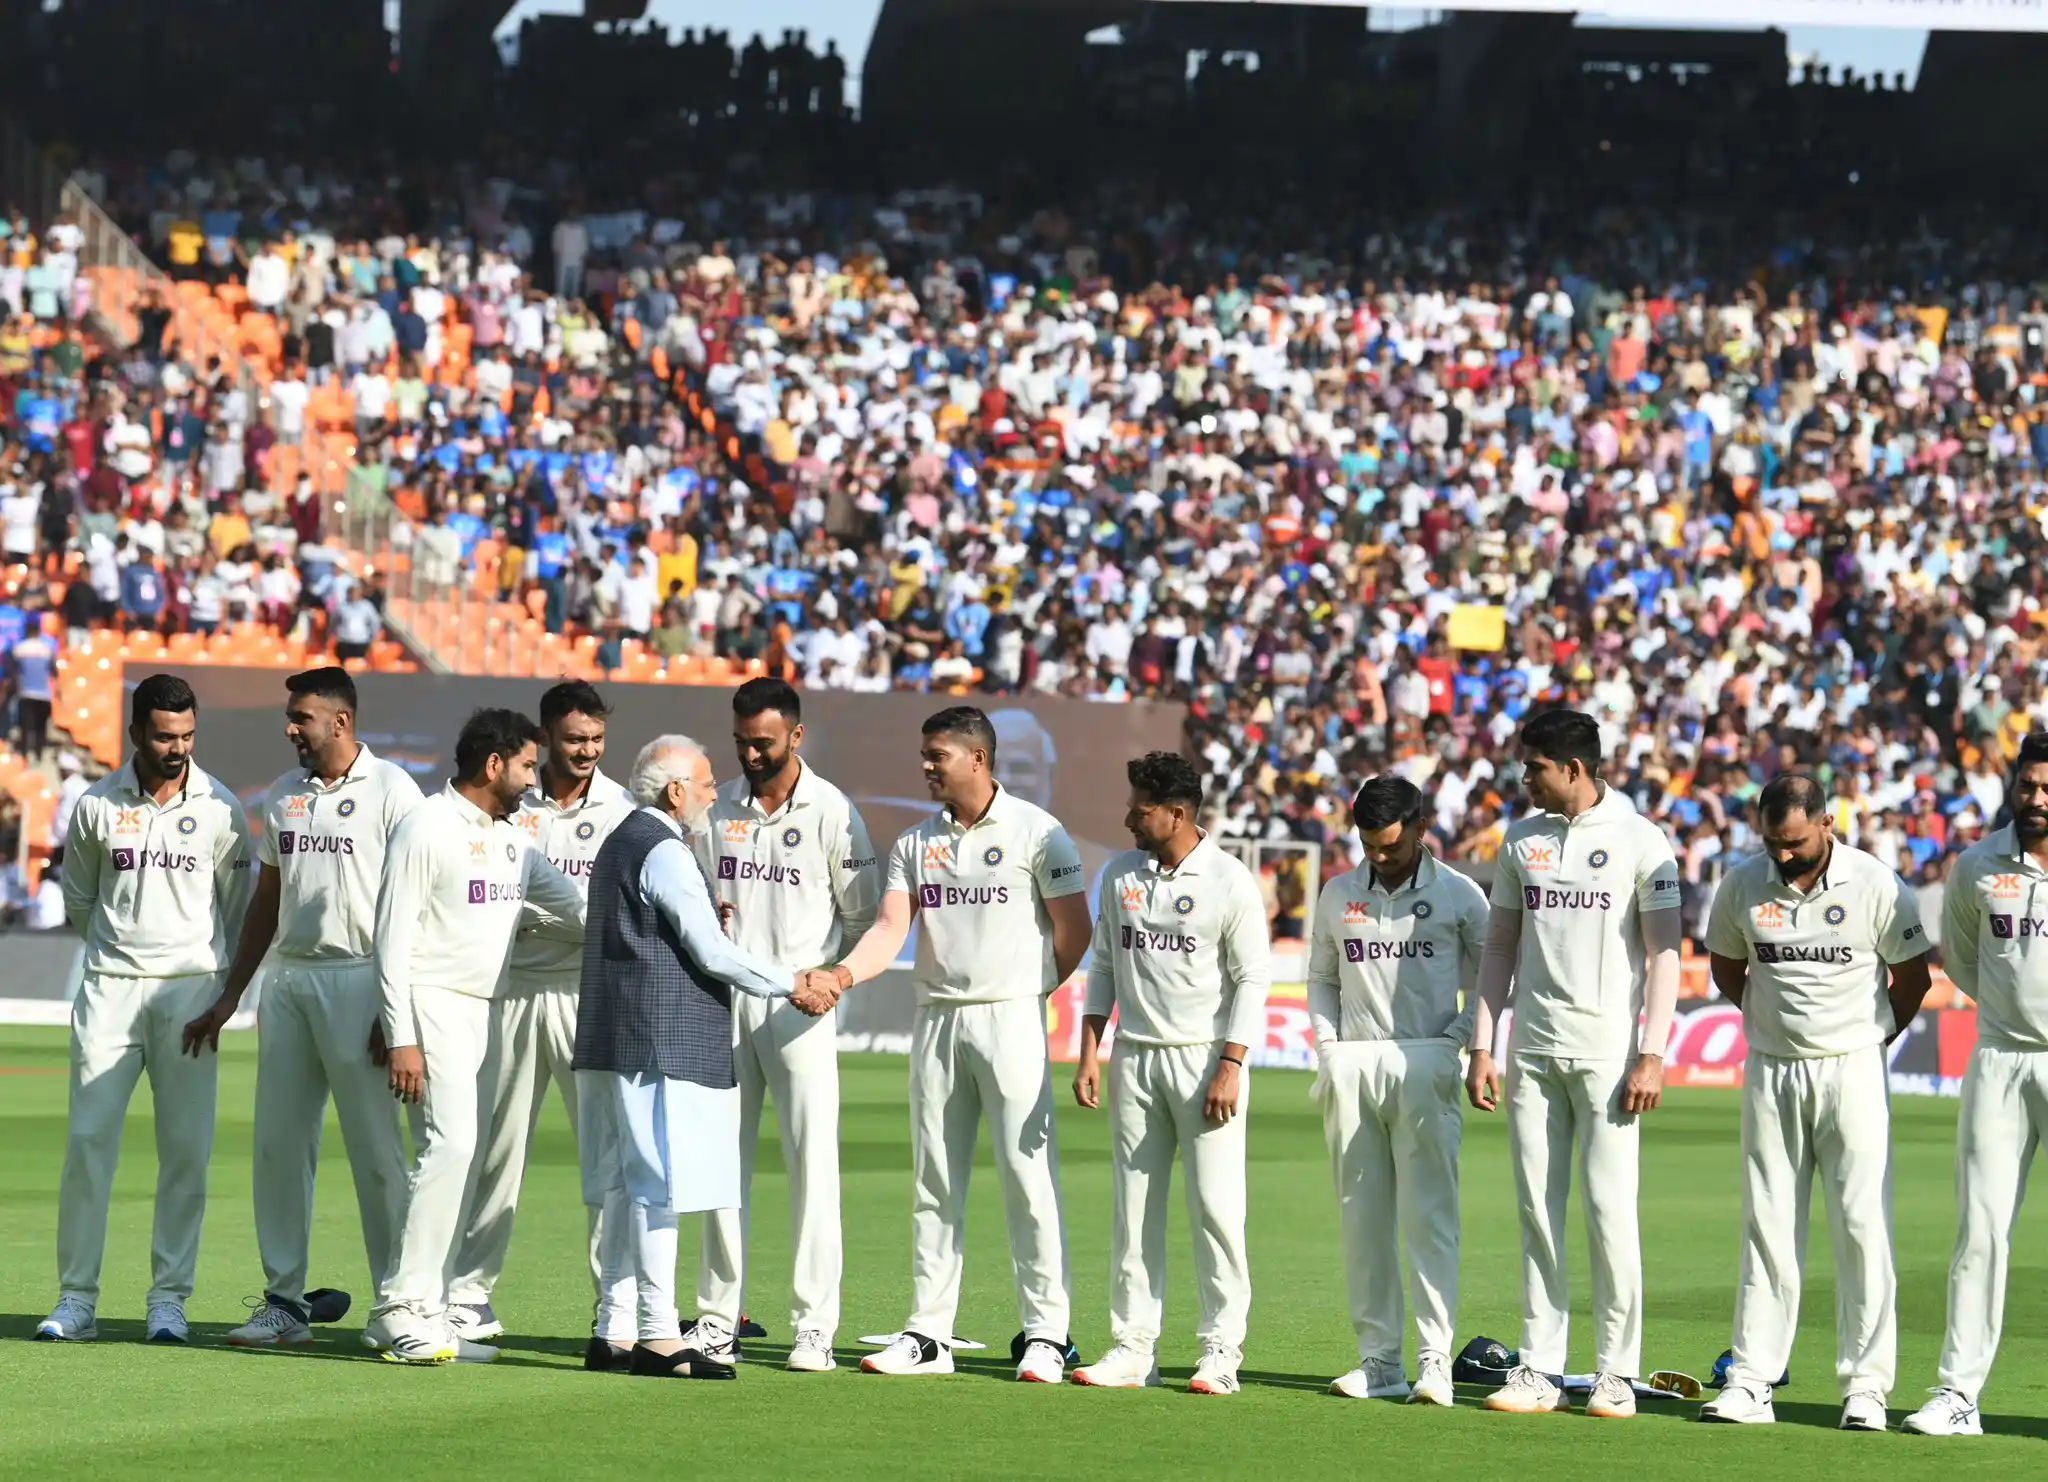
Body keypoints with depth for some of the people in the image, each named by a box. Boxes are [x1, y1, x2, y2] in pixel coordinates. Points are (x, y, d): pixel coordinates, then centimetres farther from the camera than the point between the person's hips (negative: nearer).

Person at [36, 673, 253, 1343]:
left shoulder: (220, 809, 1)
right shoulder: (96, 806, 2)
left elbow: (235, 905, 11)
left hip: (190, 989, 0)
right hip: (111, 986, 0)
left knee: (186, 1149, -2)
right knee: (88, 1141, -4)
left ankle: (169, 1297, 5)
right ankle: (77, 1297, 0)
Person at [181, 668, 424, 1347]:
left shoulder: (391, 791, -5)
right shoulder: (284, 795, 15)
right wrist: (229, 997, 18)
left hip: (359, 978, -7)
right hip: (288, 978, 7)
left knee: (376, 1149, -4)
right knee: (278, 1142, 5)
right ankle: (284, 1302, 10)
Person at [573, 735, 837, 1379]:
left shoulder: (621, 843, 20)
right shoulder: (665, 853, -12)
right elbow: (712, 953, -14)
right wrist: (793, 985, -5)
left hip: (617, 1039, 10)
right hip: (663, 1041, -10)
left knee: (631, 1188, 11)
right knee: (660, 1186, -10)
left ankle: (615, 1334, 11)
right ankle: (657, 1336, -11)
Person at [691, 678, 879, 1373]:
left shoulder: (832, 812, -2)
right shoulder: (718, 807, 10)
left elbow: (864, 917, 2)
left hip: (800, 1003, -4)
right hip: (724, 999, 4)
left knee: (813, 1162, -6)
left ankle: (814, 1326, -5)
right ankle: (718, 1318, 10)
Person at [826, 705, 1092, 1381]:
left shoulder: (1034, 831, -3)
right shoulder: (916, 843, 10)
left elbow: (1073, 929, -1)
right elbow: (890, 928, 0)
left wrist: (1026, 991, 4)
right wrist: (843, 973, -18)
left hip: (1011, 1020, -5)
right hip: (936, 1019, 5)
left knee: (1029, 1180, -6)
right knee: (934, 1185, 7)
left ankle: (1045, 1335, -4)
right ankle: (927, 1334, 11)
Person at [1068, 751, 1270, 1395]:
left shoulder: (1230, 882, -6)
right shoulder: (1120, 876, 9)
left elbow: (1252, 980, -6)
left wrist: (1229, 1068, -13)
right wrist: (1089, 1053, 7)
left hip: (1204, 1058, -5)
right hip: (1134, 1058, 5)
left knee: (1216, 1208, -7)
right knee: (1133, 1210, 4)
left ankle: (1222, 1350, -3)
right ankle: (1133, 1347, 7)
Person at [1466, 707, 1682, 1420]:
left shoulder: (1639, 841, -2)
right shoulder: (1522, 840, 11)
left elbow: (1664, 954, -4)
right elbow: (1500, 947, 15)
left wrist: (1652, 1055, -11)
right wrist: (1481, 1047, 8)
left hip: (1606, 1052, -4)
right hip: (1532, 1052, 5)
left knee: (1609, 1209, -6)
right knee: (1539, 1211, 4)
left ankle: (1616, 1373, -1)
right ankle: (1539, 1371, 7)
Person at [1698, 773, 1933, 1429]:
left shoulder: (1877, 886, -9)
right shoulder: (1742, 884, -1)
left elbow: (1912, 979, 3)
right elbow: (1726, 970, 16)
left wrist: (1872, 1039, 8)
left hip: (1852, 1072, -3)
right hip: (1771, 1073, 3)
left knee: (1863, 1227, -5)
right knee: (1767, 1228, 4)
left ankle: (1866, 1384, -2)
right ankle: (1750, 1381, 4)